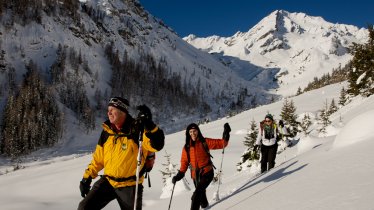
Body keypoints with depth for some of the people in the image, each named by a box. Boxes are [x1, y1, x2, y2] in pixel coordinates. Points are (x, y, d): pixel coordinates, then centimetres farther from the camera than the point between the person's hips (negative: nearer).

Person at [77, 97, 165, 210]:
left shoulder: (136, 129, -15)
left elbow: (157, 144, -30)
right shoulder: (107, 132, 2)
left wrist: (149, 124, -42)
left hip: (130, 186, -4)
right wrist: (87, 177, 9)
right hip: (107, 181, 5)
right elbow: (98, 157, 12)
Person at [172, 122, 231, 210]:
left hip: (207, 173, -4)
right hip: (196, 175, 4)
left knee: (196, 195, -22)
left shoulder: (205, 142, -6)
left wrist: (226, 134, -20)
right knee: (201, 194, 21)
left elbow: (221, 143, -4)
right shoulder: (187, 147, 2)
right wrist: (180, 174, -4)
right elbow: (184, 161, 7)